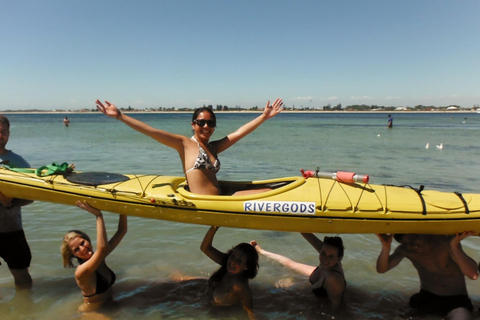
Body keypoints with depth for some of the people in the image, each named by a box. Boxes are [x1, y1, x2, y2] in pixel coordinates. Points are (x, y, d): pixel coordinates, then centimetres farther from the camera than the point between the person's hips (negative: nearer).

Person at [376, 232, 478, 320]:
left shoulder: (446, 243, -18)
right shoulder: (405, 249, -8)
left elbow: (473, 275, -28)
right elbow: (381, 269, -15)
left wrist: (455, 247, -42)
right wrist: (386, 247, -32)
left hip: (456, 300, -4)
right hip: (426, 298, 5)